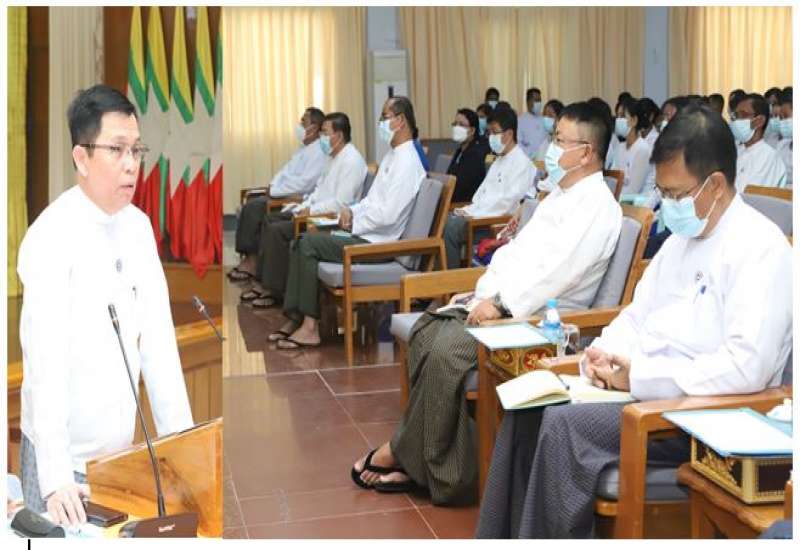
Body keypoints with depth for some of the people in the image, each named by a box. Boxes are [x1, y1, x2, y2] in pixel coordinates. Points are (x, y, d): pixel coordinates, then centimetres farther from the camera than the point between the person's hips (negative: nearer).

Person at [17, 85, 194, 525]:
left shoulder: (139, 227, 3)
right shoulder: (52, 237, -17)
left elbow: (158, 337, 3)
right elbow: (45, 362, -24)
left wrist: (181, 439, 0)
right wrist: (56, 477, -29)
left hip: (121, 451, 6)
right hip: (64, 457, -6)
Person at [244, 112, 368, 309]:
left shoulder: (351, 161, -18)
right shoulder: (336, 157, 15)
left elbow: (342, 203, -24)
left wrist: (310, 211, -17)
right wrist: (303, 207, 5)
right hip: (315, 211, 11)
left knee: (278, 230, -20)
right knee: (270, 220, 8)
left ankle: (274, 291, -9)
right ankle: (263, 282, 7)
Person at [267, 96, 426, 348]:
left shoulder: (407, 162, -16)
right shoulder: (393, 156, 18)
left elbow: (388, 214, -24)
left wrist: (354, 223, -11)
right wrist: (352, 210, 4)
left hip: (377, 242, -10)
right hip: (364, 233, 10)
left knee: (308, 243, -17)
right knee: (302, 241, 1)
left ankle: (310, 327, -12)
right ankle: (295, 318, -1)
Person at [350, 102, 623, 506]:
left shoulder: (597, 206, -10)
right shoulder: (560, 196, 22)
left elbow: (557, 270, -21)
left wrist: (501, 304, -23)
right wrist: (481, 292, 8)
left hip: (538, 316, -10)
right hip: (501, 301, 10)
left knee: (446, 350, -26)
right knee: (427, 330, -5)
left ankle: (404, 455, -9)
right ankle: (416, 458, -5)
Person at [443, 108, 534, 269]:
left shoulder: (522, 163, -10)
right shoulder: (499, 160, 21)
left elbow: (506, 202, -17)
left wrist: (473, 213, -16)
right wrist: (469, 209, 2)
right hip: (483, 214, 9)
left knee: (452, 226, -24)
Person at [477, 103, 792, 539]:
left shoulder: (759, 248, -15)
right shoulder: (682, 237, 13)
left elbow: (747, 367, -26)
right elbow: (637, 315, 20)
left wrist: (640, 374, -22)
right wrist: (604, 354, -2)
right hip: (639, 385, 9)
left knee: (564, 425, -23)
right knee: (530, 406, -4)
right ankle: (498, 538, 2)